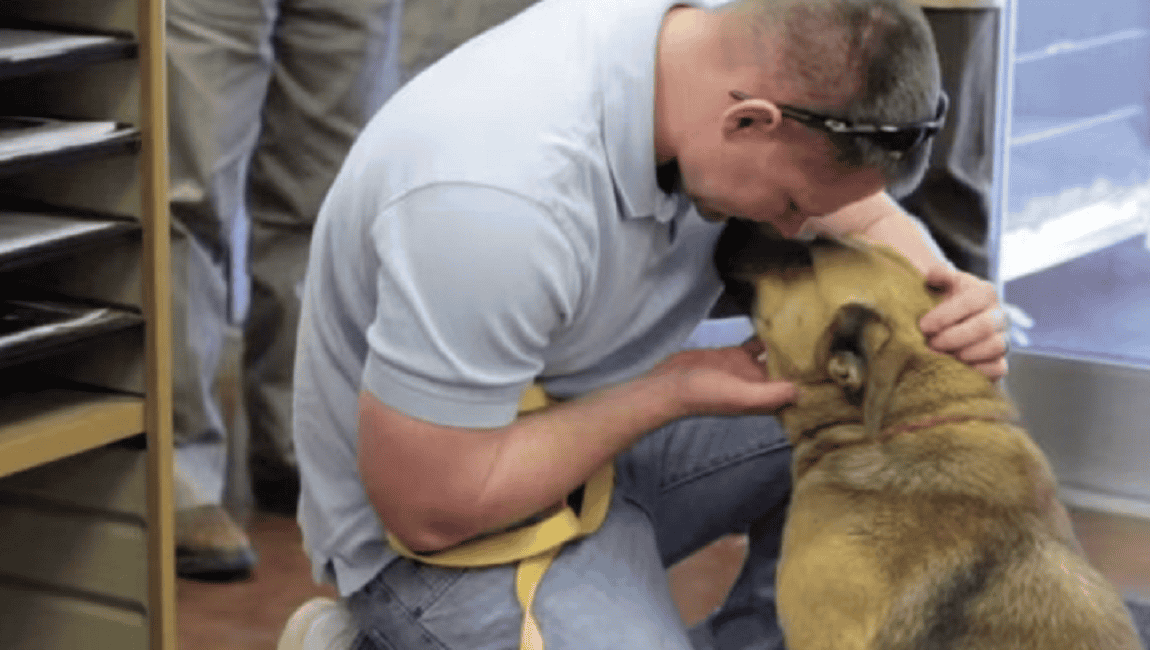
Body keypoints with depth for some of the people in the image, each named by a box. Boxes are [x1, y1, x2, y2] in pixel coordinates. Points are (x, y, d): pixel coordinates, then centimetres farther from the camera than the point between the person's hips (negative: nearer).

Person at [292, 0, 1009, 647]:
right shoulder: (501, 198, -36)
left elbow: (868, 221, 6)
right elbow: (427, 508, -28)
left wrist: (944, 294, -18)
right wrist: (674, 392, -22)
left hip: (593, 427, 8)